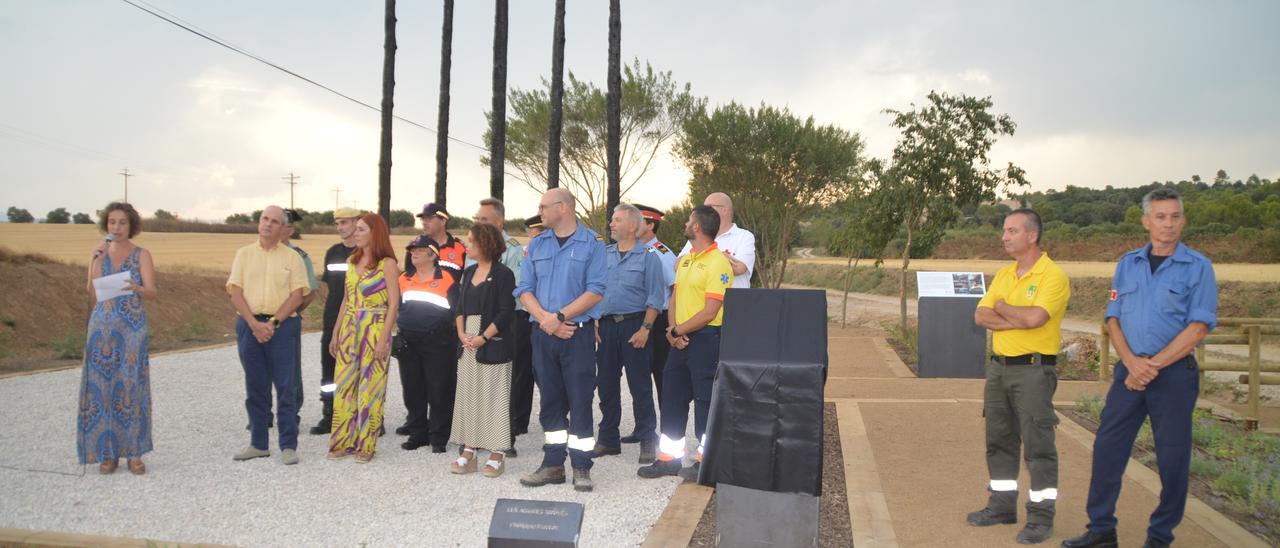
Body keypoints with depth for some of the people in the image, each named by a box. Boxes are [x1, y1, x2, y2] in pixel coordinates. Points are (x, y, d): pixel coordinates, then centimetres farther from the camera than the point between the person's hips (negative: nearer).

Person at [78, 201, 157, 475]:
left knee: (131, 387, -2)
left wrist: (137, 288, -32)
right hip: (102, 327, 3)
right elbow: (93, 294, -1)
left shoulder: (142, 255, 1)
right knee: (101, 385, 1)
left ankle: (134, 453, 5)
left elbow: (152, 293, -10)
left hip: (132, 329, -2)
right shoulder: (99, 253, 8)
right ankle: (107, 452, 11)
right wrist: (96, 261, -11)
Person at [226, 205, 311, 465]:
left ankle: (288, 445, 3)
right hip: (249, 325, 2)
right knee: (255, 387, 9)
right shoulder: (244, 254, 10)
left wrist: (273, 323, -12)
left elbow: (297, 295, -2)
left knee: (285, 387, -3)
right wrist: (254, 324, -10)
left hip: (281, 325, -2)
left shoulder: (292, 257, 5)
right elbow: (235, 292, 2)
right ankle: (258, 443, 18)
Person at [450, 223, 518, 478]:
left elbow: (506, 313, -13)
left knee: (494, 397, -2)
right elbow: (460, 307, 13)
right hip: (468, 345, 7)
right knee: (468, 397, 9)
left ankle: (497, 455, 5)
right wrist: (461, 333, -3)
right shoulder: (469, 272, 13)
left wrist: (484, 337, -17)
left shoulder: (503, 274, -8)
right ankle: (468, 452, 16)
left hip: (493, 345, -7)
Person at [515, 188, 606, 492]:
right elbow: (525, 289, 6)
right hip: (543, 333, 5)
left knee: (580, 400, -1)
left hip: (578, 333, -4)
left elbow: (595, 291, -11)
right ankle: (553, 464, 19)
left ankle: (581, 467, 7)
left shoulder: (591, 244, -2)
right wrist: (545, 318, -11)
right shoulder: (536, 245, 12)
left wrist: (559, 316, -16)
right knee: (550, 400, 10)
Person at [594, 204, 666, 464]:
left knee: (640, 385, -1)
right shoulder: (603, 255, 12)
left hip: (634, 326, -5)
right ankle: (608, 439, 20)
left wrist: (645, 329, -14)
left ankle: (647, 441, 7)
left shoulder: (648, 256, -2)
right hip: (605, 326, 5)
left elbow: (655, 297, -7)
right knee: (606, 384, 9)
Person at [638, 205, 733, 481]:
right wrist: (672, 330, -3)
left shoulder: (718, 263, -13)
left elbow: (709, 313, -18)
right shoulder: (685, 260, 15)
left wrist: (677, 331, -11)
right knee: (672, 398, 11)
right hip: (680, 339, 8)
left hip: (705, 338, -8)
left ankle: (706, 461, 12)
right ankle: (669, 458, 21)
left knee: (705, 400, 1)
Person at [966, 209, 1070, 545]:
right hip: (999, 366, 8)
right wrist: (1019, 320, -12)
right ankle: (1003, 504, 25)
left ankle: (1041, 516, 6)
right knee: (999, 439, 13)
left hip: (1033, 369, -8)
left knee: (1037, 443, -3)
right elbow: (981, 316, 3)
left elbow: (1034, 318, -26)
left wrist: (1001, 307, -7)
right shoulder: (1003, 275, 12)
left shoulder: (1053, 276, -11)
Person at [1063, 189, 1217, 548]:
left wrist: (1154, 365, -14)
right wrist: (1132, 362, -9)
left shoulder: (1198, 267, -2)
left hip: (1175, 373, -3)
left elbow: (1198, 327, -9)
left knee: (1172, 458, 4)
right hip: (1129, 370, 4)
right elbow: (1114, 318, 7)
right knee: (1107, 447, 3)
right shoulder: (1127, 264, 10)